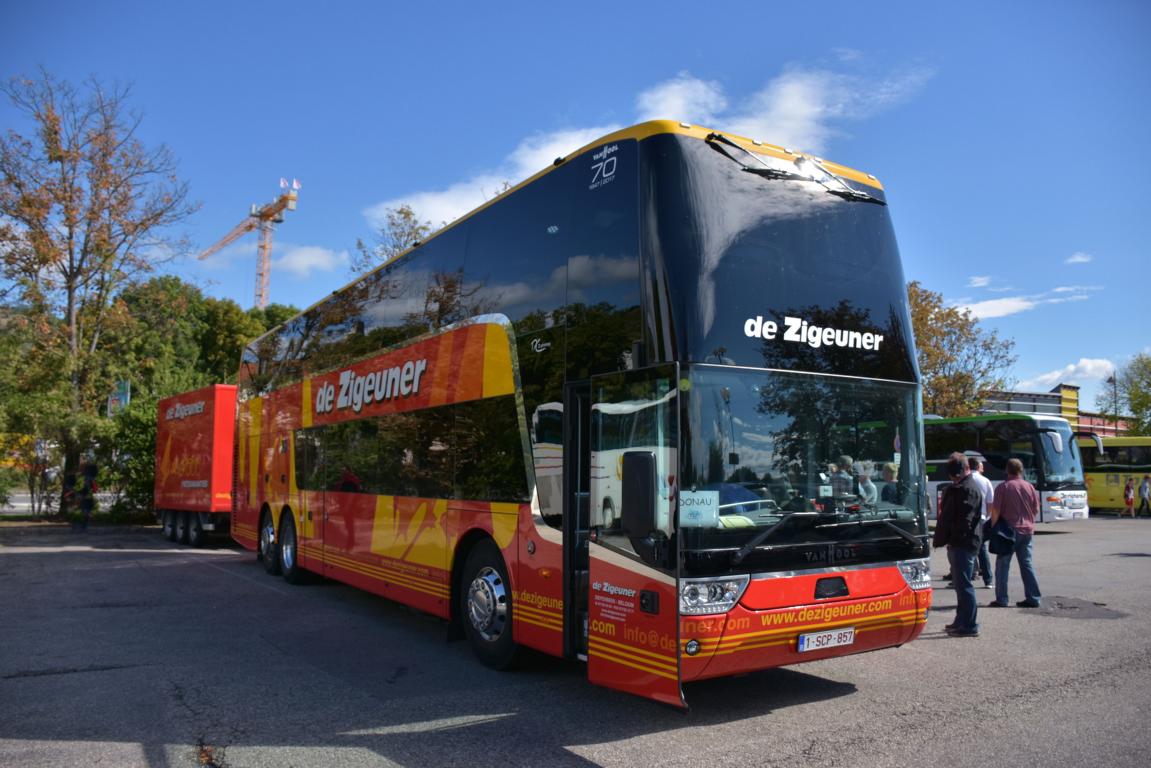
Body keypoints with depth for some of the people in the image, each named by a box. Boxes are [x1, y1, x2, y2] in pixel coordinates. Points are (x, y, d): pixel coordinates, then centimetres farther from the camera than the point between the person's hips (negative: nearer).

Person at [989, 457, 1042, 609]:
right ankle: (1033, 598, 11)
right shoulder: (1030, 487, 4)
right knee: (1027, 565, 11)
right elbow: (1036, 510, 10)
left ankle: (1001, 599, 1)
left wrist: (993, 527, -2)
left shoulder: (1003, 487, -9)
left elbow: (995, 510, -12)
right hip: (1027, 531, 4)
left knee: (1002, 565, 2)